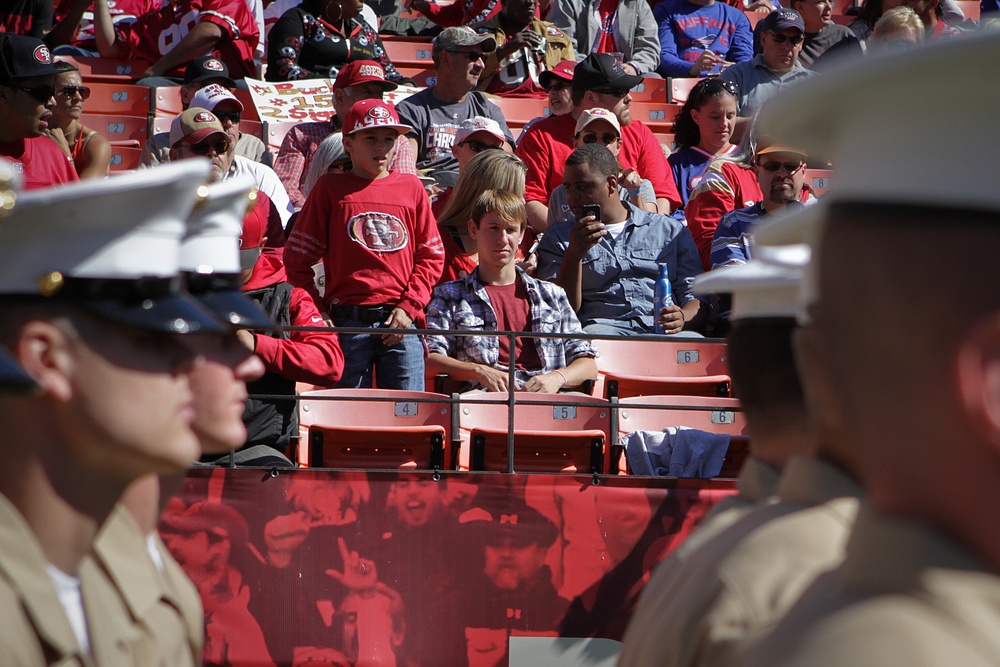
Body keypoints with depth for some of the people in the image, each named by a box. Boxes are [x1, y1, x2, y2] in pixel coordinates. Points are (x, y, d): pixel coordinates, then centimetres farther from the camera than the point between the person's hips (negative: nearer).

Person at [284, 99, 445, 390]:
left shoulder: (411, 188, 10)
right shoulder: (330, 189, 4)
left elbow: (432, 257, 10)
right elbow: (297, 259, 4)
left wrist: (409, 307, -2)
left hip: (400, 322, 1)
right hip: (348, 322, -1)